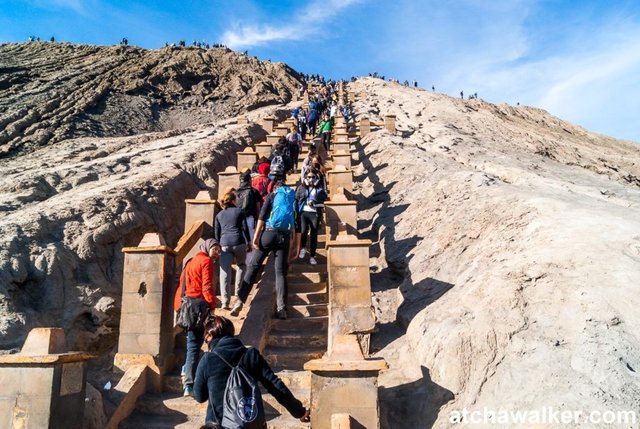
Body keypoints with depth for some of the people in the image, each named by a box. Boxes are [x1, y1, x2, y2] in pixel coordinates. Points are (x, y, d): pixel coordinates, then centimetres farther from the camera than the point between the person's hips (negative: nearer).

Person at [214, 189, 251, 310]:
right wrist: (249, 242, 10)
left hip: (224, 244, 2)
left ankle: (225, 302, -11)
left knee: (224, 272, -3)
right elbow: (245, 228, 4)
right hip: (239, 243, -2)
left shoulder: (219, 215, 19)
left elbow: (216, 233, 19)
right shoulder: (240, 211, 10)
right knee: (242, 266, 23)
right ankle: (238, 291, 20)